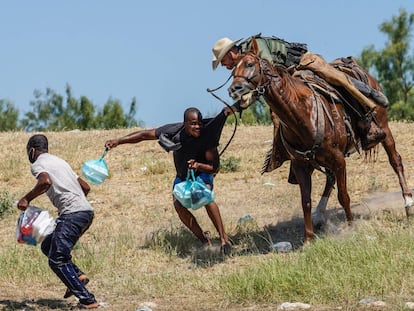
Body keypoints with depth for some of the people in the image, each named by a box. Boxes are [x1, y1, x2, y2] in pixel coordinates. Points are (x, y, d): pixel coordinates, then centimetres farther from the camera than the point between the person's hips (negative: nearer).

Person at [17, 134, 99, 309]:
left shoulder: (38, 165, 2)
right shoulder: (59, 162, 27)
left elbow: (46, 181, -23)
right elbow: (86, 187, 28)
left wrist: (26, 199, -10)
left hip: (72, 214, -9)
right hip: (87, 211, 9)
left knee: (56, 260, -6)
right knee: (48, 246, 21)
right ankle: (78, 275, 4)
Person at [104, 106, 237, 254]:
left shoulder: (206, 136, -30)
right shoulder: (173, 131, -26)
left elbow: (215, 167, -26)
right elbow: (144, 135, -16)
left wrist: (199, 166, -46)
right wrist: (118, 141, -22)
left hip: (202, 172, -3)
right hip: (182, 175, 3)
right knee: (178, 205, -21)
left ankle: (224, 237, -26)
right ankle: (205, 241, -10)